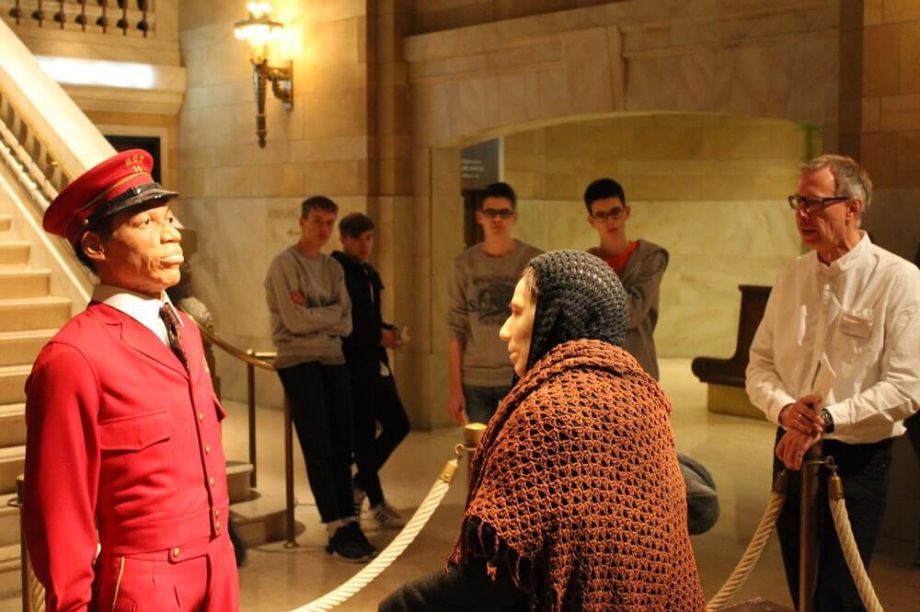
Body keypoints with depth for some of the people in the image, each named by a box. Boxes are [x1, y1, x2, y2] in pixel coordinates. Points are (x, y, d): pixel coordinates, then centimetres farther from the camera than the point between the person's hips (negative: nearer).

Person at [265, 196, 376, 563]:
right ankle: (337, 532, 1)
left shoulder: (333, 268, 13)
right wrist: (330, 314, -1)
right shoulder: (284, 264, -5)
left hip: (333, 360, 6)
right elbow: (295, 322, -14)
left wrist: (313, 315, -9)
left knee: (343, 446, 5)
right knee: (319, 448, -5)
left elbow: (345, 324, 4)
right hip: (297, 362, -6)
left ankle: (347, 524, 12)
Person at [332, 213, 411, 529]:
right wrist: (378, 336, -16)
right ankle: (376, 503, 14)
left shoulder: (370, 274, 16)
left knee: (398, 424, 8)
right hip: (352, 364, -8)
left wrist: (388, 332, 1)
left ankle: (360, 485, 24)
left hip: (376, 363, 9)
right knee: (364, 434, 0)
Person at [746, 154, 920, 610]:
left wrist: (828, 418, -23)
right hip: (791, 452, 5)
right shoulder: (791, 276, 5)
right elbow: (759, 363, 6)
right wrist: (784, 408, -14)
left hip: (857, 458, -5)